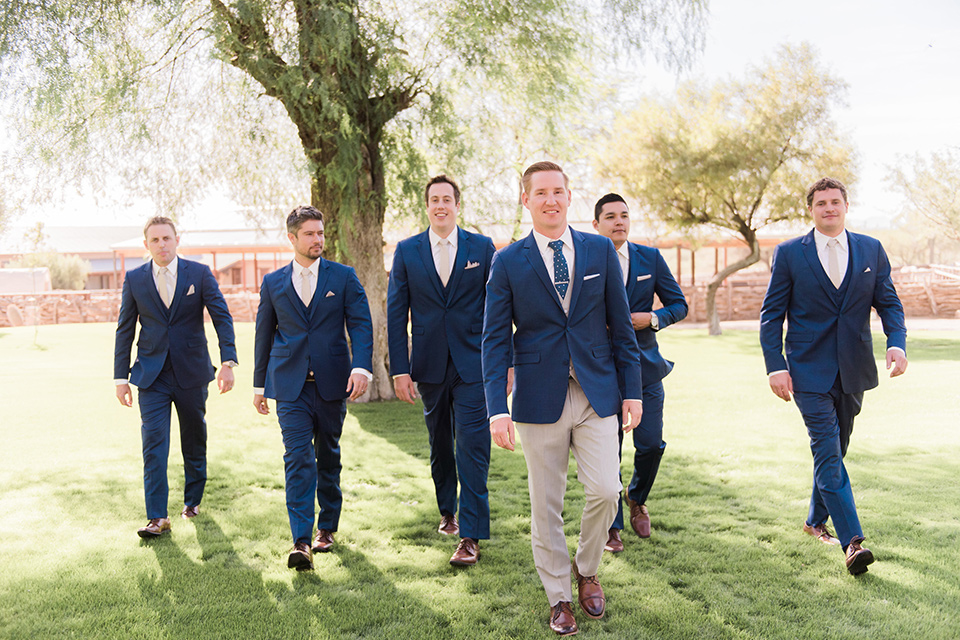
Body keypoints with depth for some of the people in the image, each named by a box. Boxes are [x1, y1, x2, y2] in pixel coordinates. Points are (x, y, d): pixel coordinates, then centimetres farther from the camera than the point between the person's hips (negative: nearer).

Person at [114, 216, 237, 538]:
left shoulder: (199, 273, -2)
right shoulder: (134, 279, 3)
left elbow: (222, 317, -6)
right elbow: (125, 330, 7)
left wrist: (228, 362, -17)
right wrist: (121, 377, 5)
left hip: (191, 372, 0)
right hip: (151, 375, 0)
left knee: (194, 440, 12)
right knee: (153, 444, -7)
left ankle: (193, 500, 31)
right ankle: (157, 517, -3)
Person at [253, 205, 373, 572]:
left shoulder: (343, 277, 3)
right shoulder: (273, 283, 8)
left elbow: (361, 325, -3)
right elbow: (263, 335, 14)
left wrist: (362, 368, -18)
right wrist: (259, 384, 16)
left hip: (332, 383, 0)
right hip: (290, 386, 0)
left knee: (328, 457, 12)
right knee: (298, 458, -10)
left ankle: (327, 527, 28)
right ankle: (301, 542, -12)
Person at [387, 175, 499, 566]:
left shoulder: (482, 248, 2)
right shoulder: (407, 251, 4)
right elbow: (396, 313, 2)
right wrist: (400, 369, -3)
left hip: (473, 365, -2)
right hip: (430, 366, 2)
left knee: (472, 447, -7)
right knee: (439, 445, 17)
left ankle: (471, 536, -1)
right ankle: (447, 511, 37)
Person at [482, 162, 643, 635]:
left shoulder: (600, 250, 5)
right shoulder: (508, 262, 0)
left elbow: (620, 324, 8)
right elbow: (495, 340, -2)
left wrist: (632, 390, 5)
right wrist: (497, 409, -10)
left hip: (597, 393, 1)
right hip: (540, 397, -1)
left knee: (605, 492, -4)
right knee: (545, 504, 6)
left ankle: (587, 570, 25)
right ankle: (559, 597, 25)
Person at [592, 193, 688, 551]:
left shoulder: (650, 258, 5)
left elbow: (679, 304, 7)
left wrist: (652, 318, -11)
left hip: (645, 365, 2)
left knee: (651, 445, 3)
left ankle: (637, 499, 34)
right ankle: (611, 525, 17)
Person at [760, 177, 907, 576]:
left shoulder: (871, 250, 7)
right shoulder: (789, 254, -1)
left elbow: (889, 303, 8)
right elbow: (771, 314, -1)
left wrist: (897, 343, -11)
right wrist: (775, 366, -10)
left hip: (852, 370, 4)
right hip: (809, 371, -3)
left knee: (833, 450, 15)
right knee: (828, 453, -11)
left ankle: (816, 520, 33)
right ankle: (852, 541, -10)